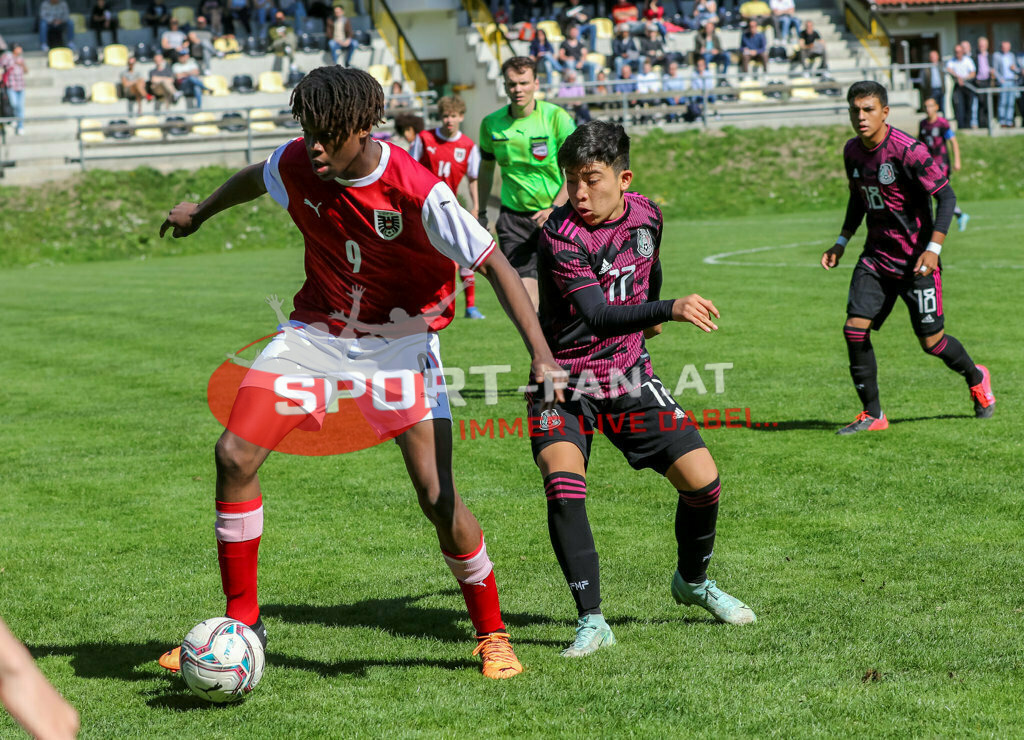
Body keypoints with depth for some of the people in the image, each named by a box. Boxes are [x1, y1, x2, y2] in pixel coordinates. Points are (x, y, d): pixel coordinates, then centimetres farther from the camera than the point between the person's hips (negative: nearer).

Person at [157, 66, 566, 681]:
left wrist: (542, 354, -30)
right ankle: (242, 622, 5)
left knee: (438, 498, -14)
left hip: (400, 339, -4)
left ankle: (492, 635, 8)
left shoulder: (417, 193, -25)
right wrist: (201, 212, 34)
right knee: (235, 455, -10)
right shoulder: (296, 165, -11)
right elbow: (252, 180, 15)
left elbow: (496, 266, -21)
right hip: (317, 331, 4)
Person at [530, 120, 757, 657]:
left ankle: (692, 581, 28)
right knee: (563, 480, -28)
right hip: (565, 382, -5)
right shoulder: (560, 234, -22)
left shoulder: (645, 215, -3)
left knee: (702, 479, -2)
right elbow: (597, 315, -35)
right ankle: (591, 620, -21)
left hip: (629, 376, 5)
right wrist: (670, 310, -48)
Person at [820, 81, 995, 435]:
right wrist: (841, 241, 13)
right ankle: (872, 415, 3)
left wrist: (934, 248, -23)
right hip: (876, 256, 6)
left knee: (931, 342, 1)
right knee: (854, 329, -9)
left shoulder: (908, 150, -19)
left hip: (915, 259, -6)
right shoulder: (853, 151, 3)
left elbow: (946, 196, -16)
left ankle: (976, 378, 33)